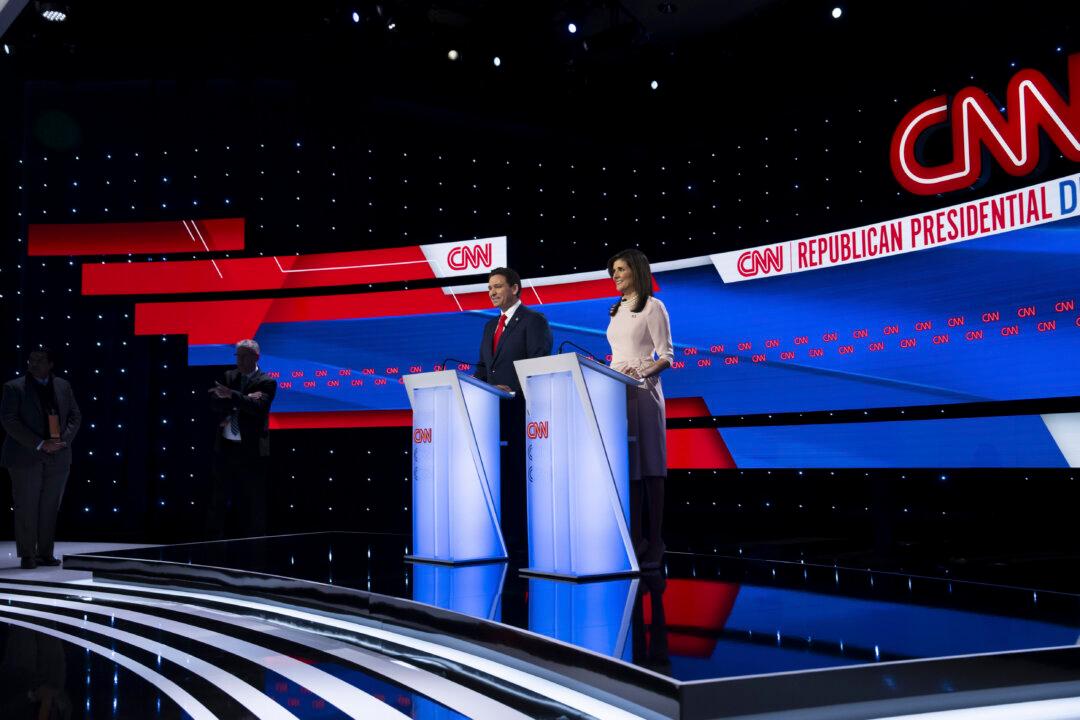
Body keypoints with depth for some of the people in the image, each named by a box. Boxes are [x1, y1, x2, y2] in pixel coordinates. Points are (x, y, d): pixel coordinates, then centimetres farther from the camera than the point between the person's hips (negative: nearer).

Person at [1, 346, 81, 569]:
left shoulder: (63, 386, 11)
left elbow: (75, 416, 12)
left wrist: (64, 440, -6)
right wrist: (39, 444, -16)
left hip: (58, 457, 3)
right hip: (26, 457, -3)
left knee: (50, 508, 5)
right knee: (26, 508, -1)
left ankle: (45, 553, 12)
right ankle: (27, 555, 6)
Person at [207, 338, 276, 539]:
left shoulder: (266, 382, -3)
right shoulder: (228, 376, 10)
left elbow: (258, 407, -20)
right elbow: (215, 402, -4)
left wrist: (232, 395, -28)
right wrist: (243, 400, -17)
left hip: (252, 449, -4)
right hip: (225, 447, 4)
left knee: (254, 501, 3)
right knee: (219, 497, 8)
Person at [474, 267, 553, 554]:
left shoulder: (534, 320, -3)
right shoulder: (490, 326, 21)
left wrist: (514, 389, -21)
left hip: (521, 409, -7)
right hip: (494, 410, 7)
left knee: (518, 472, -6)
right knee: (498, 473, 7)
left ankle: (520, 536, -1)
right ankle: (502, 533, 13)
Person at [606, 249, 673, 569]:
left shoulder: (653, 307, -3)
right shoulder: (617, 310, 19)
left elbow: (667, 355, -8)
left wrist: (642, 373, -23)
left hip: (642, 392, -7)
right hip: (616, 392, 7)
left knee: (647, 466, -6)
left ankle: (654, 543, -4)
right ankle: (633, 539, 6)